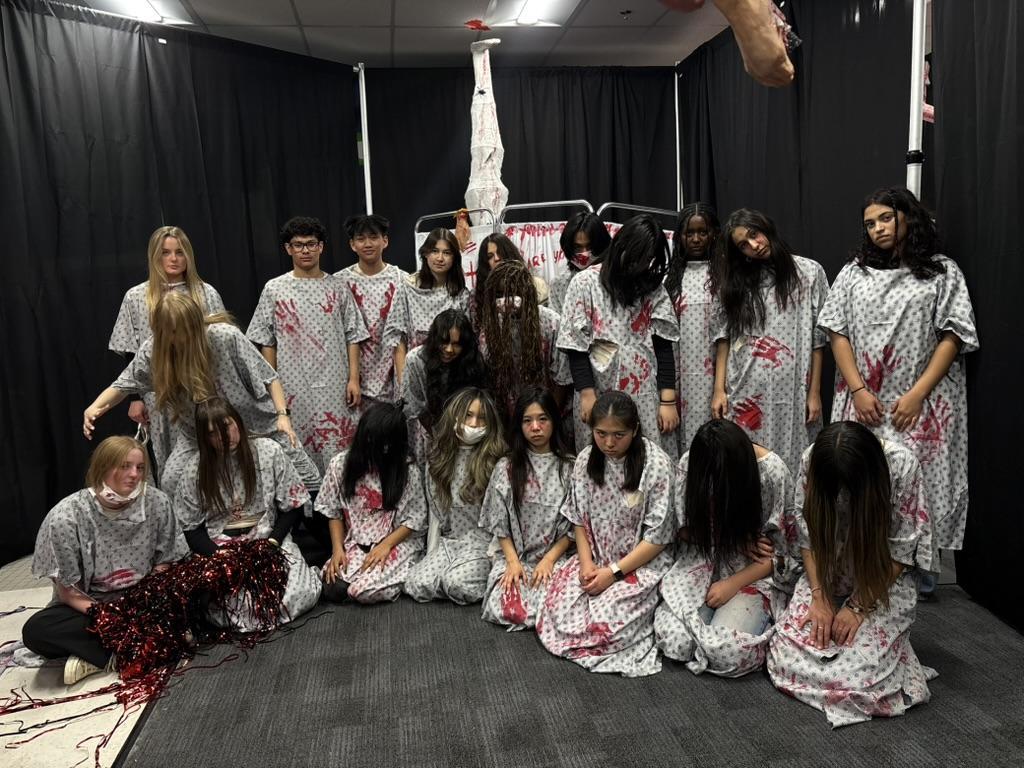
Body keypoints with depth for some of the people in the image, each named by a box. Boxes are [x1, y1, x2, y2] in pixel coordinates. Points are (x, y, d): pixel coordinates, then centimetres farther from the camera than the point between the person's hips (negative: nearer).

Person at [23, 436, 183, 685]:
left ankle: (95, 656, -19)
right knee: (35, 630, -29)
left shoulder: (157, 503, -11)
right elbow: (67, 589, -11)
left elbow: (164, 564, 0)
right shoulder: (66, 515, -16)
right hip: (89, 603, -1)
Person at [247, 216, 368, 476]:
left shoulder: (337, 287, 6)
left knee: (338, 450, 2)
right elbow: (267, 342, 5)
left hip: (334, 385, 0)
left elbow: (352, 336, 5)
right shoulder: (274, 289, 4)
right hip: (293, 387, 0)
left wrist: (353, 379, -3)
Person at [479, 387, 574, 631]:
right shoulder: (506, 467, 3)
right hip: (514, 557, 1)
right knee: (507, 609, -25)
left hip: (556, 557, -1)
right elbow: (500, 524, 2)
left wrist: (548, 559, -11)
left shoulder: (569, 467, 1)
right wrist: (513, 562, -11)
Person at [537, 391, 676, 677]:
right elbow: (578, 518, 7)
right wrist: (586, 562, -8)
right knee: (560, 610, -18)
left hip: (642, 561, -4)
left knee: (606, 621, -23)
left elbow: (658, 536, -14)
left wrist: (614, 572, -17)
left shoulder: (656, 464, -16)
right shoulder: (586, 460, -2)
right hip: (595, 557, 4)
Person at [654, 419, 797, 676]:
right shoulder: (689, 464, -10)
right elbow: (686, 531, 2)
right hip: (701, 566, 2)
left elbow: (779, 550, -7)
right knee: (673, 639, -23)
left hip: (755, 574, -2)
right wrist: (742, 541, -13)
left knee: (727, 650, -26)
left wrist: (733, 584, -17)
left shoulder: (774, 472, -16)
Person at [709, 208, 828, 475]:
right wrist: (719, 389, -2)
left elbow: (818, 339, 2)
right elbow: (723, 336, 6)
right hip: (744, 393, 2)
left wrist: (814, 393, -2)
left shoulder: (809, 272, 4)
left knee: (789, 465, 2)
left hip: (790, 393, -1)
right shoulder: (734, 280, 10)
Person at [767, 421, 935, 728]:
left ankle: (890, 645, 14)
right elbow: (808, 536, -7)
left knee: (858, 671, -20)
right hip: (826, 577, 2)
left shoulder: (903, 467, -24)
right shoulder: (811, 461, -17)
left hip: (883, 580, -2)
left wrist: (858, 607, -18)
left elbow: (901, 550, -15)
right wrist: (819, 597, -16)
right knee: (785, 655, -13)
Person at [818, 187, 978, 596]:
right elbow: (837, 332, 4)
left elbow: (952, 337, -2)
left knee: (916, 483, 0)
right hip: (863, 402, 2)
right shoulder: (854, 272, 10)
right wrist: (858, 390, -8)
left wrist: (917, 394, -13)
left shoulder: (943, 271, 4)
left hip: (920, 405, -2)